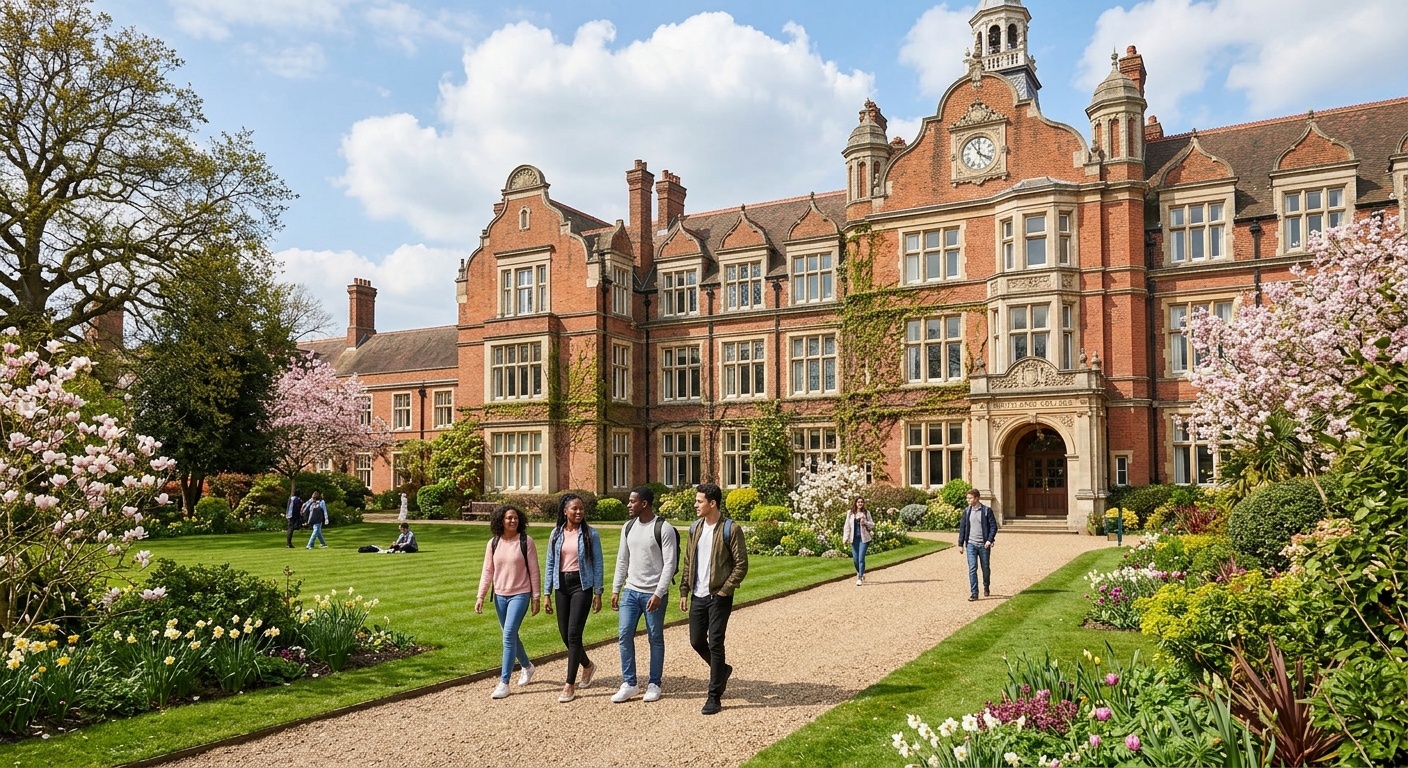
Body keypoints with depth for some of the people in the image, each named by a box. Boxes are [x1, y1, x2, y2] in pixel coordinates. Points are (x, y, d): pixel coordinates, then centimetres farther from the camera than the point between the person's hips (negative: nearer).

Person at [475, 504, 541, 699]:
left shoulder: (526, 542, -9)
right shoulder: (493, 543, 1)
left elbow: (533, 571, -6)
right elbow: (487, 571, 4)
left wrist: (535, 597, -5)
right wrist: (480, 597, -2)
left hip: (520, 595, -5)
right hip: (500, 596, 5)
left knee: (509, 635, -13)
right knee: (510, 636, 16)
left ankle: (504, 683, -6)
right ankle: (527, 667, 40)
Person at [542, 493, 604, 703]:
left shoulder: (590, 534, -4)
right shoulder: (556, 534, 5)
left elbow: (598, 564, -3)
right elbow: (550, 564, 8)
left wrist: (598, 593, -6)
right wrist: (546, 593, 6)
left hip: (582, 585, -4)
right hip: (562, 585, 4)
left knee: (573, 633, -9)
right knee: (564, 633, 9)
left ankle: (570, 685, 0)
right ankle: (587, 665, 36)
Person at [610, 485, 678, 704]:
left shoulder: (664, 529, -12)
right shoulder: (628, 527, 7)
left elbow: (670, 564, -14)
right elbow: (622, 560, 13)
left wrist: (658, 593, -18)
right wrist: (616, 589, 9)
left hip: (653, 594, -5)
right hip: (630, 591, 6)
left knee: (655, 638, 6)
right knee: (624, 635, 1)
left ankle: (654, 684, 18)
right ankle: (629, 684, 12)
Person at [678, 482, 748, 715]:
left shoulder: (730, 529, -11)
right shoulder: (695, 528, 9)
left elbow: (741, 564, -11)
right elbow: (688, 562, 14)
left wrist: (725, 590, -14)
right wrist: (684, 591, 9)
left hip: (719, 596, -6)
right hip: (698, 596, 6)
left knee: (715, 644, -4)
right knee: (696, 641, 11)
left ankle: (714, 697, 7)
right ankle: (722, 669, 37)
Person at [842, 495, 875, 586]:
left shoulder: (866, 512, 1)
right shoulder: (850, 513, 4)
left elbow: (872, 525, 5)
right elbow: (847, 526, 4)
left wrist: (864, 522, -14)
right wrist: (846, 537, -3)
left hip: (864, 538, -2)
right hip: (854, 538, 2)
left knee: (861, 558, -9)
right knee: (855, 559, 6)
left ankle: (860, 578, -3)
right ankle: (860, 573, 33)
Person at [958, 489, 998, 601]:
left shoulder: (987, 510, -4)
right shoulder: (966, 511, 4)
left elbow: (993, 526, -4)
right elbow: (962, 527, 7)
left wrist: (989, 540, -16)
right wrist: (961, 543, 4)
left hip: (984, 545, -1)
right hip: (971, 544, 1)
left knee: (985, 568, 12)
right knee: (972, 569, -6)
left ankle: (986, 586, 38)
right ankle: (974, 593, -4)